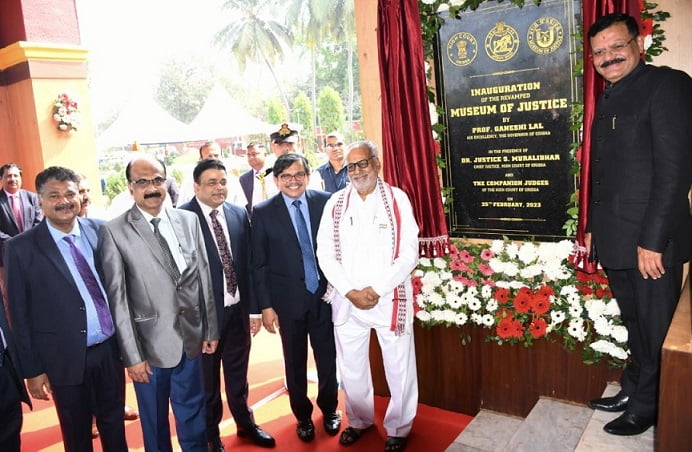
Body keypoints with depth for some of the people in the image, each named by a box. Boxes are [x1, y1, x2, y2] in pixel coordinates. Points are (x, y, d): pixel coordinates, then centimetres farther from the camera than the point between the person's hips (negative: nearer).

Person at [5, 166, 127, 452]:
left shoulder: (101, 230, -3)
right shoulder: (21, 248, -10)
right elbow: (20, 314, -6)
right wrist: (32, 369, -4)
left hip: (110, 350, 2)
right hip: (66, 359, -2)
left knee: (114, 425, 20)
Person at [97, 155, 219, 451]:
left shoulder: (189, 220, 2)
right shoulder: (114, 232, -10)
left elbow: (204, 277, 6)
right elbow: (117, 299, -10)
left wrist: (211, 329, 7)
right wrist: (132, 355, -9)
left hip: (191, 338, 3)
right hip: (151, 345, -3)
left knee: (193, 414, 18)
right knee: (155, 420, 17)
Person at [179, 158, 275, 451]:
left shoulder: (239, 214, 2)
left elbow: (248, 263, 5)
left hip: (238, 309, 4)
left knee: (238, 374, 22)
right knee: (207, 380, 16)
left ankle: (245, 423, 43)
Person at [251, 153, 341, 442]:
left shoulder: (325, 202, -3)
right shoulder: (263, 212, -6)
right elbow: (258, 264, -4)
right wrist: (265, 306, -6)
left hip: (325, 294, 1)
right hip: (288, 299, -1)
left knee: (328, 356, 13)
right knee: (295, 362, 14)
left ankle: (329, 409, 39)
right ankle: (302, 415, 37)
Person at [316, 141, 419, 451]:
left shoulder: (397, 199, -4)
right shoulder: (335, 204, 3)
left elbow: (409, 253, -8)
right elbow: (326, 254, 1)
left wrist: (376, 290, -13)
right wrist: (351, 292, -9)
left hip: (390, 298, -2)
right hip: (346, 300, 3)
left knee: (399, 367, 7)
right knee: (351, 367, 15)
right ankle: (359, 420, 39)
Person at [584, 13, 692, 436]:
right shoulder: (608, 98, 14)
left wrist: (653, 239, -20)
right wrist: (593, 228, 15)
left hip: (651, 240, -7)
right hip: (615, 239, 7)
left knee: (656, 329, 9)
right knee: (635, 323, 20)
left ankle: (648, 406, 27)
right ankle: (633, 389, 36)